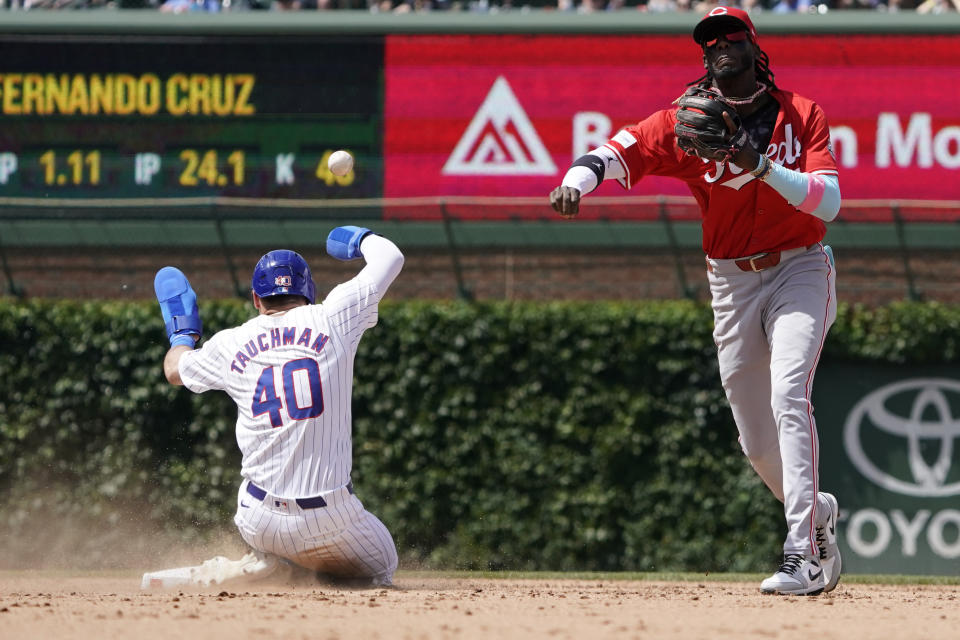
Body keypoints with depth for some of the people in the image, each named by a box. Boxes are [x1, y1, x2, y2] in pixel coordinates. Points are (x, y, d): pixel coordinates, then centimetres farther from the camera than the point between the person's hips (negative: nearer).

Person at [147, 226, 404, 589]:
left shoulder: (231, 345, 1)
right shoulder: (330, 320, -3)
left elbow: (175, 371, 22)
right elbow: (390, 257, 10)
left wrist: (183, 331, 44)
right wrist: (359, 239, 33)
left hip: (259, 524, 4)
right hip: (330, 516, -4)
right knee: (381, 571, 18)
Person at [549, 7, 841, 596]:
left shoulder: (803, 115, -6)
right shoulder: (689, 120, -3)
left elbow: (829, 203, -18)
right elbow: (620, 150, -17)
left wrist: (761, 165, -31)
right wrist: (578, 180, -39)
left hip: (799, 269, -3)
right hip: (732, 279, 3)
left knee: (788, 399, -24)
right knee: (757, 442, 7)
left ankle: (804, 557, -27)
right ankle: (818, 512, 37)